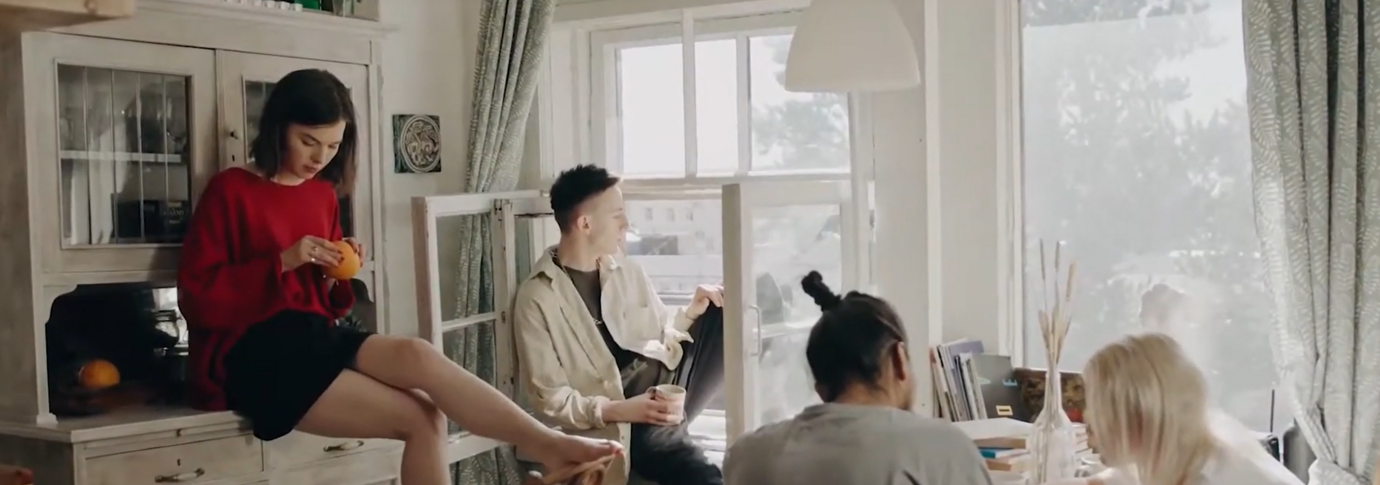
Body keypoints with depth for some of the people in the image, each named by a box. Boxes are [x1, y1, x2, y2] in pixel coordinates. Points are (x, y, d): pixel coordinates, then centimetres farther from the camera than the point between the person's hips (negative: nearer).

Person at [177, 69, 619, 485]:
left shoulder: (323, 194, 15)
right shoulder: (229, 190, -2)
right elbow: (196, 298, -9)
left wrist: (336, 276, -2)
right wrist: (282, 262, -17)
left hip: (314, 338, 5)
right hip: (254, 354, -5)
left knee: (417, 355, -28)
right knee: (419, 418, -23)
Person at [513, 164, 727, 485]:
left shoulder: (628, 271, 9)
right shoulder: (537, 297, -9)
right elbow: (550, 400, -10)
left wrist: (691, 313, -4)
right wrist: (621, 410, -22)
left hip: (664, 389, 7)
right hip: (614, 425, -7)